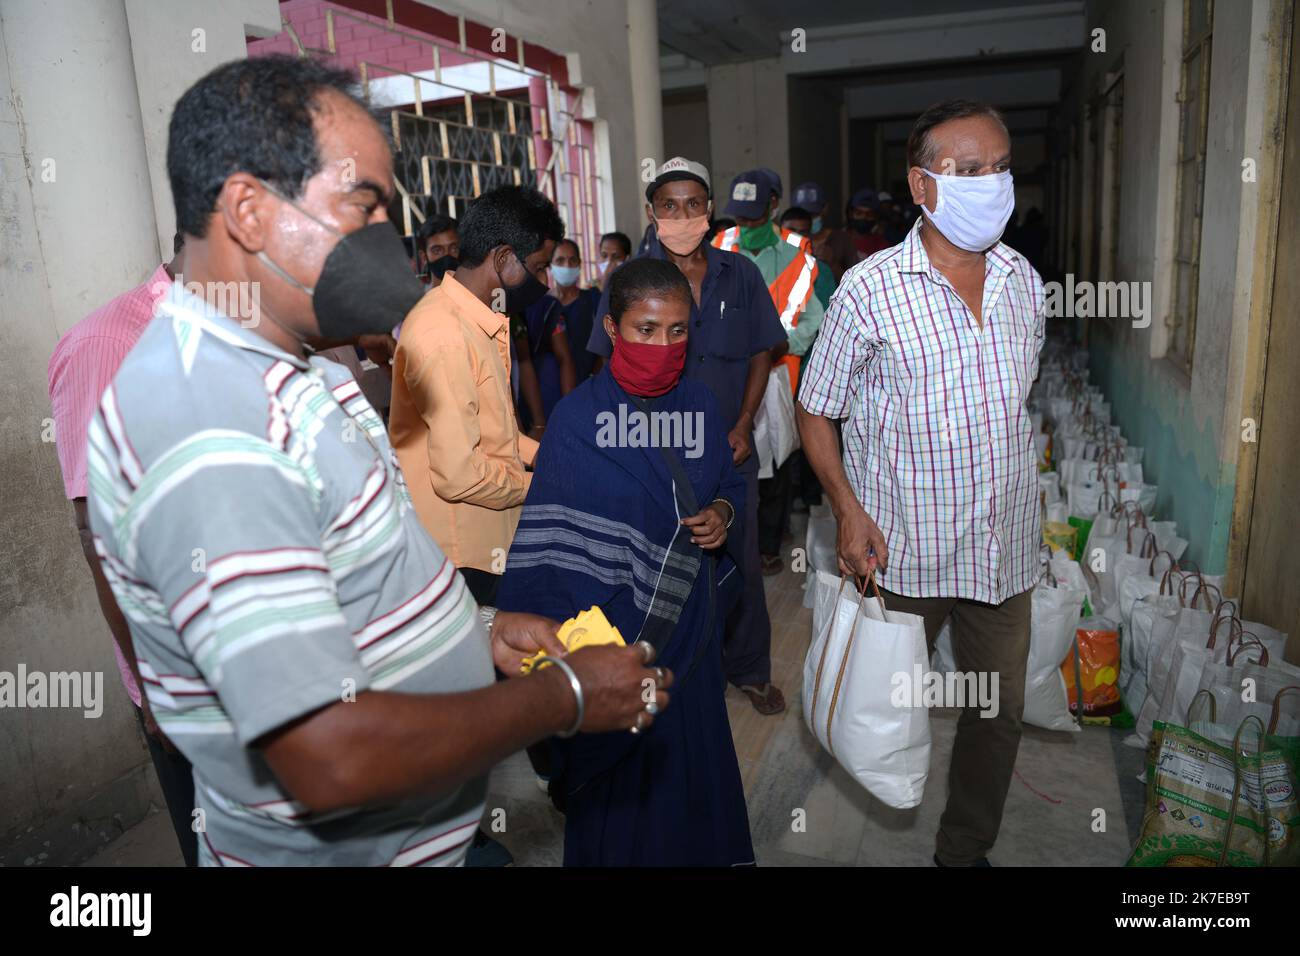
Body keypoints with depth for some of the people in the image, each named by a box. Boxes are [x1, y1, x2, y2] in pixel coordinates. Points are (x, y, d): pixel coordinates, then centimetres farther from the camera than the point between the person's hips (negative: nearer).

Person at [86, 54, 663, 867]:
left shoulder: (297, 376, 3)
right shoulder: (202, 433, -30)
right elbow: (332, 759, -33)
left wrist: (478, 628, 1)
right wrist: (566, 698, -22)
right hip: (337, 848, -8)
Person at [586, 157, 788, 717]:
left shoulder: (739, 274, 3)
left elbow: (760, 354, 8)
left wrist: (742, 427, -2)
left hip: (730, 449, 2)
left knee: (740, 561, 11)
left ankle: (749, 669, 31)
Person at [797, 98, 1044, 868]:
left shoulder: (1023, 281, 4)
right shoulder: (870, 290, -12)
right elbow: (815, 409, -6)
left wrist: (1022, 494, 15)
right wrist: (848, 509, -16)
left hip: (1006, 548, 5)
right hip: (903, 552, -5)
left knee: (1001, 713, 16)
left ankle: (967, 850, 39)